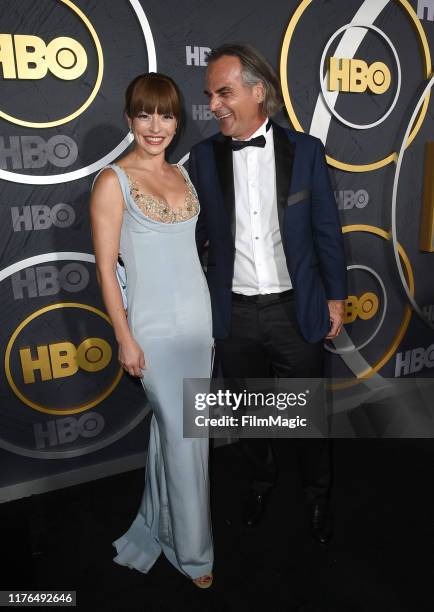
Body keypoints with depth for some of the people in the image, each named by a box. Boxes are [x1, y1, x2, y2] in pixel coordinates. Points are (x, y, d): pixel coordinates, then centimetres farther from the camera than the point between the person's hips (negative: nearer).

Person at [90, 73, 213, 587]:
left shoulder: (182, 174, 11)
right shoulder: (114, 181, -8)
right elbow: (106, 268, -10)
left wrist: (214, 314, 15)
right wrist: (125, 339, -13)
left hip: (198, 316, 6)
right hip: (155, 327, -6)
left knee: (174, 430, 17)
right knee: (185, 437, 3)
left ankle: (160, 524, 41)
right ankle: (193, 550, 27)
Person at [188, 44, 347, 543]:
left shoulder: (304, 150, -3)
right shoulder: (204, 156, -1)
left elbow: (326, 229, 2)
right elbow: (195, 234, 3)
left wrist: (335, 295, 3)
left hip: (297, 310, -1)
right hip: (233, 314, 1)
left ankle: (317, 494, 43)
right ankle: (261, 481, 48)